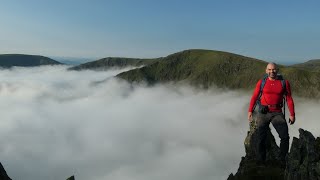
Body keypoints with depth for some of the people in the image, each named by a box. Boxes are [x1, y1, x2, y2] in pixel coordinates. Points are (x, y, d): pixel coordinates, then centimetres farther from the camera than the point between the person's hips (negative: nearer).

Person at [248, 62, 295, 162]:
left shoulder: (284, 83, 1)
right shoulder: (261, 82, 0)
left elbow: (289, 99, 4)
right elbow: (254, 97, 3)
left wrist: (292, 115, -1)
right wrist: (250, 111, -4)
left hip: (277, 113, 0)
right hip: (263, 113, 0)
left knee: (285, 137, -10)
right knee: (261, 138, 5)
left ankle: (282, 160, 10)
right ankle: (261, 160, 22)